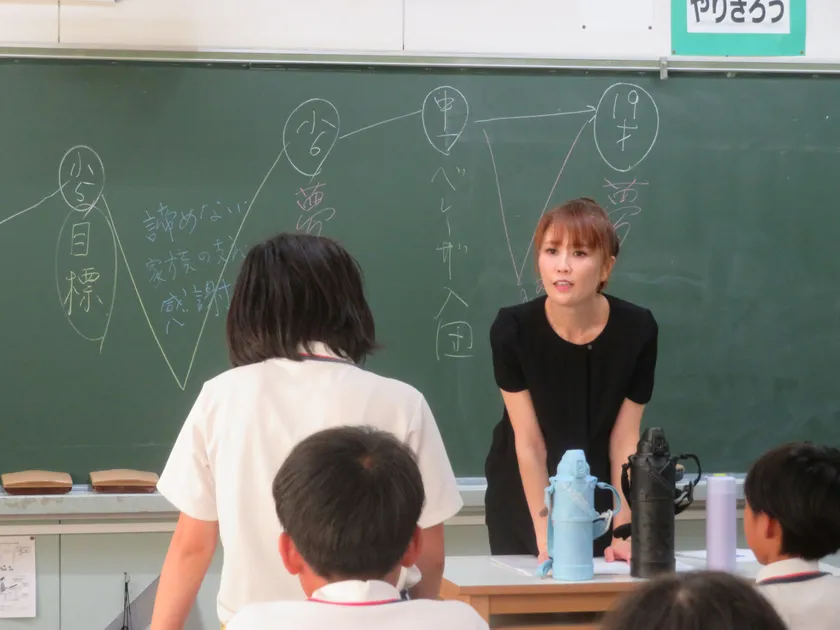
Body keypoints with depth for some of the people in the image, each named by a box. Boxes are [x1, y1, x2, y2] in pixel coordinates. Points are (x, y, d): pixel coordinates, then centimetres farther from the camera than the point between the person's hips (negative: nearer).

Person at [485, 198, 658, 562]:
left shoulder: (637, 330, -18)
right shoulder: (512, 329, -20)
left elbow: (625, 440, -12)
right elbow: (529, 443, -18)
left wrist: (623, 533, -16)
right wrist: (546, 537, -22)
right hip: (522, 499, -1)